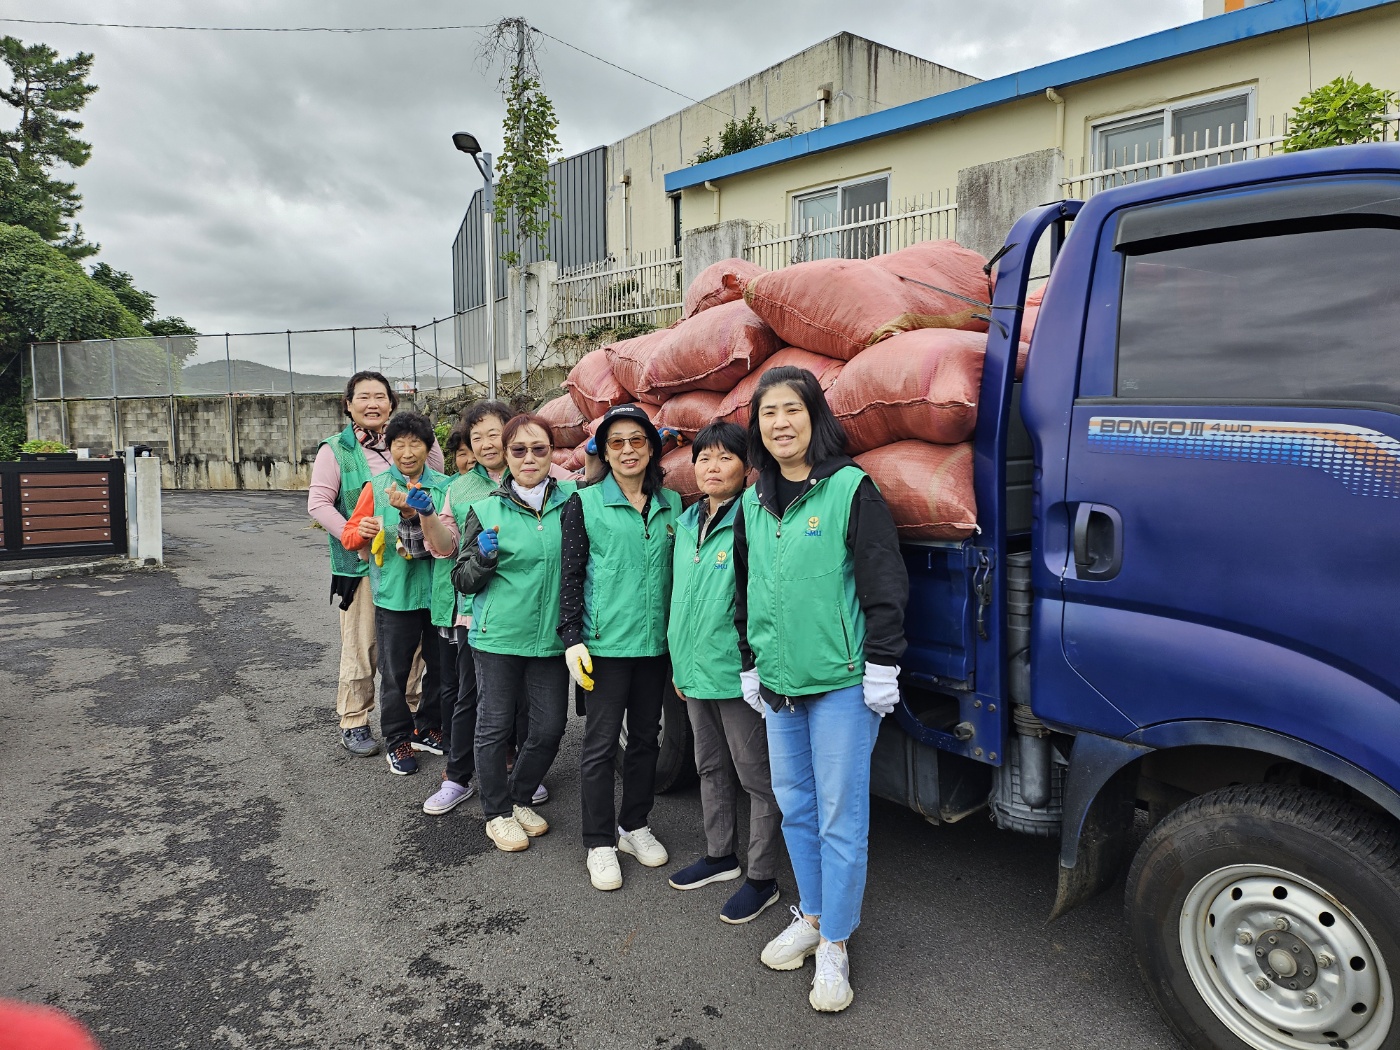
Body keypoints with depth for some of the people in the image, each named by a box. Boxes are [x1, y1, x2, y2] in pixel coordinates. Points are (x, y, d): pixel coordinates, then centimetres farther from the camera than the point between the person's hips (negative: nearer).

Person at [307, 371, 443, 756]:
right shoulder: (335, 450, 1)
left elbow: (436, 472, 0)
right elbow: (318, 504, -5)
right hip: (360, 565, -3)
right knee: (360, 647, 2)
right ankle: (353, 724, 18)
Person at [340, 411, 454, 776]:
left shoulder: (444, 486, 1)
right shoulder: (377, 486, 0)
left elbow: (453, 538, 0)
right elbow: (349, 536, 4)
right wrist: (361, 531, -20)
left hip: (437, 591, 2)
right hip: (394, 595, -1)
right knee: (395, 672, 7)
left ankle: (431, 728, 34)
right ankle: (397, 739, 24)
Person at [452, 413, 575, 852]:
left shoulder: (571, 500, 1)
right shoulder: (486, 510, -1)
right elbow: (463, 580, 3)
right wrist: (484, 557, -19)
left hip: (551, 636, 2)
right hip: (499, 635, -2)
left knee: (550, 727, 8)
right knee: (495, 726, 8)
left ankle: (520, 798, 34)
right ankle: (498, 813, 29)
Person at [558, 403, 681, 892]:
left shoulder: (672, 504, 7)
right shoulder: (584, 503, -2)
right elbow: (572, 574, -4)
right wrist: (572, 638, -10)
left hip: (657, 643, 4)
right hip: (605, 644, -4)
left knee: (646, 737, 15)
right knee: (601, 742, 3)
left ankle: (635, 825, 32)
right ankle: (600, 843, 17)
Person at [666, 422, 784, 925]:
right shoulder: (686, 524, 10)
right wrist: (680, 664, 18)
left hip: (737, 671, -8)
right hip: (694, 670, 8)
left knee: (756, 774, 5)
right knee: (711, 768, 20)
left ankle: (762, 878, 19)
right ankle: (720, 855, 38)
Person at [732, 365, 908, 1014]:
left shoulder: (850, 487, -9)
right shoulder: (753, 502, 9)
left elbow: (884, 582, -10)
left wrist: (881, 667, -12)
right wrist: (750, 663, 16)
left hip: (841, 682, -6)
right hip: (778, 684, 6)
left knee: (840, 818, 3)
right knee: (794, 806, 17)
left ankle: (833, 947, 19)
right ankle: (810, 916, 35)